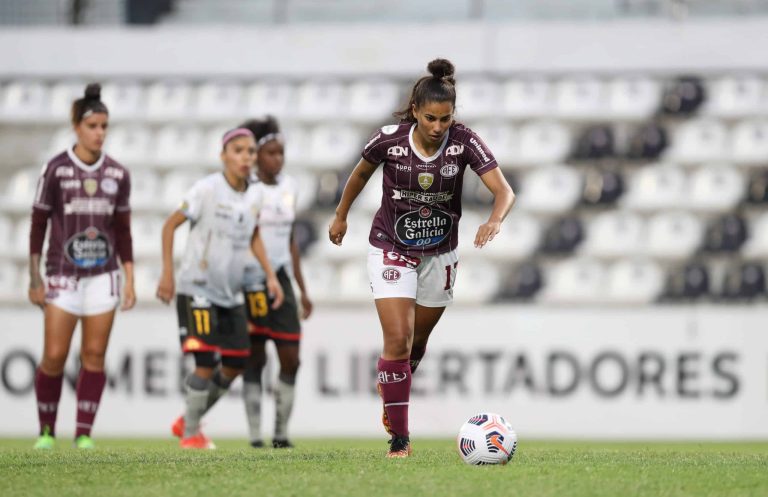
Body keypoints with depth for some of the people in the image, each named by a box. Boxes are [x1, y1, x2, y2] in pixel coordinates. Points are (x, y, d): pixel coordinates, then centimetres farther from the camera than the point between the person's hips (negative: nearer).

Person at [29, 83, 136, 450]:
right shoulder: (56, 169, -4)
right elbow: (38, 225, -1)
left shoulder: (117, 174, 5)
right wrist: (34, 279, -3)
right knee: (54, 356, -5)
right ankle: (46, 430, 9)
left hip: (103, 275, 2)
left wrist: (130, 279, 6)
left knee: (94, 355, -1)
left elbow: (123, 230, 11)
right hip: (62, 276, -2)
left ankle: (84, 433, 4)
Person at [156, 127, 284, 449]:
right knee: (207, 363, -14)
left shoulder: (254, 196, 3)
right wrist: (167, 274, -12)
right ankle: (190, 434, 4)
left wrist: (270, 275, 12)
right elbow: (170, 224, -8)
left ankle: (187, 421, 25)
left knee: (235, 365, 6)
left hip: (231, 294, 7)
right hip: (197, 289, -7)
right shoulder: (207, 189, -15)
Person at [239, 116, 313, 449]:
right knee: (255, 358, -3)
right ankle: (255, 435, 0)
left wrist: (302, 289, 17)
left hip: (281, 279, 5)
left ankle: (281, 431, 7)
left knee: (291, 359, -1)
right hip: (250, 281, -5)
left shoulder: (289, 187, 11)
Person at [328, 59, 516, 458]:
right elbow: (362, 172, 2)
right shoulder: (390, 139, -20)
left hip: (439, 253, 2)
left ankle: (388, 388, 51)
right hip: (391, 249, -2)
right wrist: (341, 215, 14)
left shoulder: (464, 142, -20)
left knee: (418, 340, 17)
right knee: (398, 339, -15)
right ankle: (399, 438, -7)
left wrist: (495, 220, -48)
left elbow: (504, 191, -28)